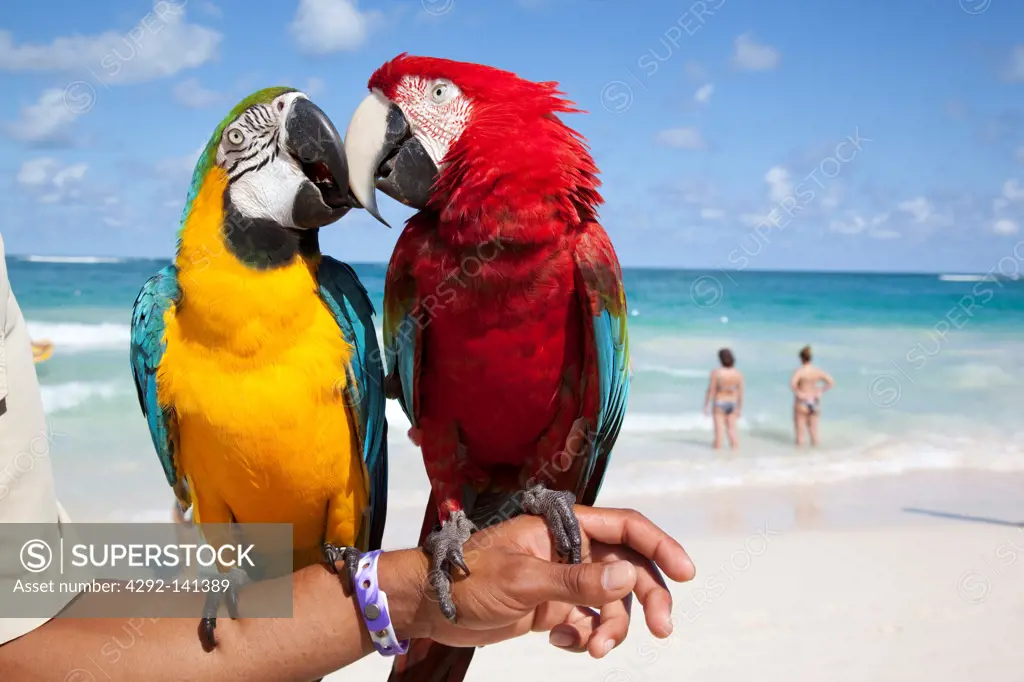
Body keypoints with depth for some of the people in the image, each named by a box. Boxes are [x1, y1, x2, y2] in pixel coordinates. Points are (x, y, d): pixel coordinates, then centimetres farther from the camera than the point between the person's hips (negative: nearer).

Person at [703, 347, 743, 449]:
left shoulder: (716, 372, -18)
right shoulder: (738, 374, -8)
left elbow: (710, 391, -13)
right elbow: (740, 392, -2)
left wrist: (706, 406, -3)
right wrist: (740, 408, 9)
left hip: (719, 404, -3)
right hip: (732, 404, 3)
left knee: (719, 431, 3)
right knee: (732, 430, 12)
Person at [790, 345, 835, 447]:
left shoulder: (799, 371, -16)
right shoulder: (818, 371, -1)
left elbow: (792, 384, -32)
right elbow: (831, 382, 2)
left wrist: (798, 393, -17)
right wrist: (820, 391, 5)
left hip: (802, 403, -5)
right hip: (814, 402, 5)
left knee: (800, 432, 3)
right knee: (813, 431, 14)